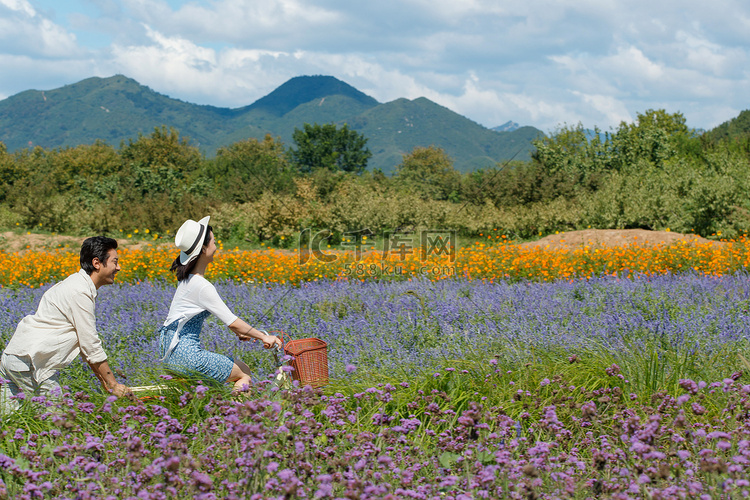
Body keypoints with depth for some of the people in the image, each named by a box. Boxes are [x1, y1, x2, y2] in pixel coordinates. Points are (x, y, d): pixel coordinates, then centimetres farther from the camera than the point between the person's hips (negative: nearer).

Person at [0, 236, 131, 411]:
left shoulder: (77, 284, 16)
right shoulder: (80, 293, -15)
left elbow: (86, 343, 20)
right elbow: (91, 346, -13)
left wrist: (104, 381, 16)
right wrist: (113, 385, -6)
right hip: (28, 363, -10)